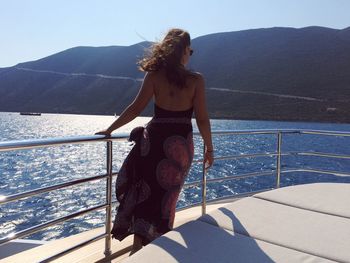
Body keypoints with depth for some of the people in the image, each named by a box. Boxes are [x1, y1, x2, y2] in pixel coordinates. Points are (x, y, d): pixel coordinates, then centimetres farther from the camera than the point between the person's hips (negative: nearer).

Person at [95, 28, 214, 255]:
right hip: (182, 145, 1)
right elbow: (202, 119, -4)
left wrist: (110, 130, 4)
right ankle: (153, 242, 35)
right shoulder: (196, 80, -4)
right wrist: (209, 148, 8)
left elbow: (136, 108, -6)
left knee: (145, 192, 14)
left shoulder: (154, 75, -3)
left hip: (155, 140, 0)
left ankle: (138, 246, 13)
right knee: (165, 195, 18)